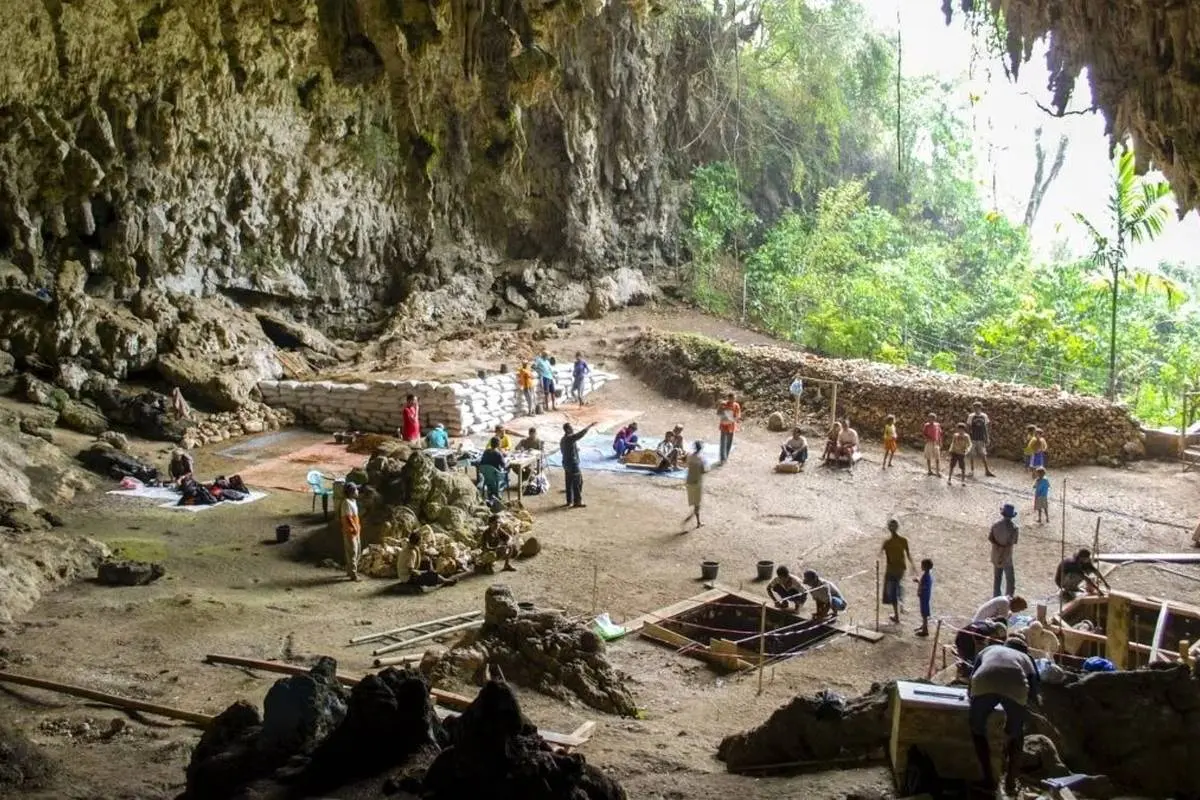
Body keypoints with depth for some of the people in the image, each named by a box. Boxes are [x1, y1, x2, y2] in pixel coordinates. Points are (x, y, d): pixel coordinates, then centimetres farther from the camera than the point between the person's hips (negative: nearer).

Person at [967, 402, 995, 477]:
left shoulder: (984, 416, 4)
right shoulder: (971, 416, -3)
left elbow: (986, 427, 10)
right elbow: (968, 426, 0)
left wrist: (988, 438, 9)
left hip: (981, 439, 1)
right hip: (973, 439, -1)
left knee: (983, 455, 3)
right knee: (972, 455, 3)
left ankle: (987, 470, 11)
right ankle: (972, 471, 13)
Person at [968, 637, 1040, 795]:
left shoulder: (990, 649, 41)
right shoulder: (1026, 658, 39)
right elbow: (1033, 698, 32)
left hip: (984, 682, 0)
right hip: (1016, 686, 0)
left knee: (977, 729, 24)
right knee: (1016, 734, 27)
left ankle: (989, 779, 20)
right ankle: (1010, 782, 26)